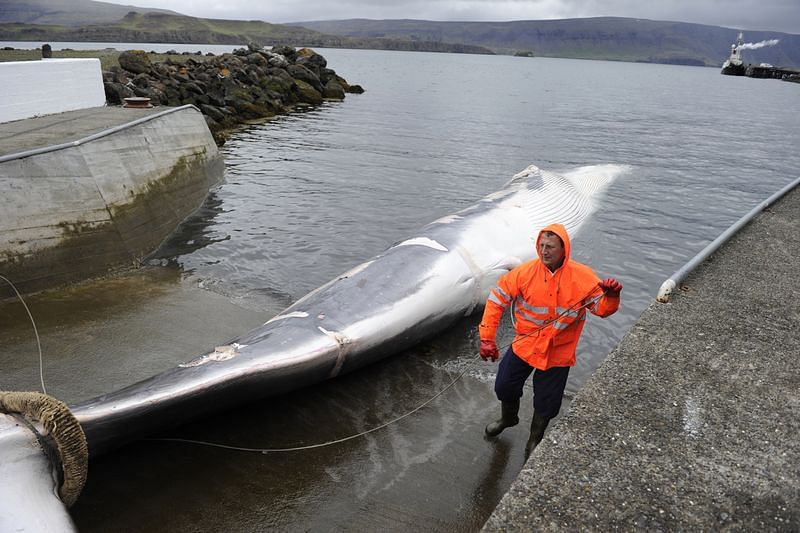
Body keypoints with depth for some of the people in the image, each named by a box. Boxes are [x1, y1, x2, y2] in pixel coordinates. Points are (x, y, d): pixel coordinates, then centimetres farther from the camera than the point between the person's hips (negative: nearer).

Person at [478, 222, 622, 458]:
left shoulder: (583, 277, -15)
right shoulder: (525, 272, -15)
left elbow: (602, 308, -7)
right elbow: (497, 299, -9)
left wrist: (611, 296, -31)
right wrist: (487, 338, -12)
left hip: (558, 353, -1)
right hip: (524, 345, 1)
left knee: (547, 403, 12)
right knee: (504, 386, 15)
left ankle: (535, 441, 42)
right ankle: (508, 418, 51)